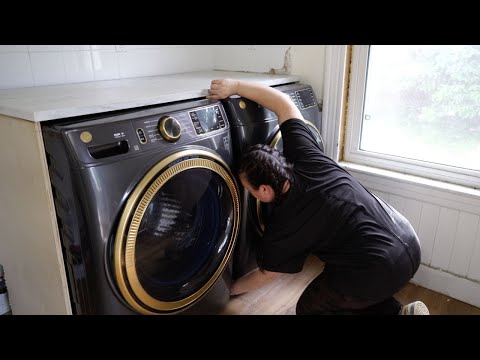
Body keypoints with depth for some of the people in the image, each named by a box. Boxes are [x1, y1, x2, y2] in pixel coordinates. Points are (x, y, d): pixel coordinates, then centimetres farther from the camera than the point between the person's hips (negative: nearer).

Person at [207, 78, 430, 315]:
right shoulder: (305, 159, -3)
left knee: (309, 309, 15)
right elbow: (284, 102, 7)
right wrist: (235, 86, 7)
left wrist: (233, 288, 26)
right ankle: (398, 311, 13)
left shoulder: (281, 230, -13)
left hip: (381, 269, -8)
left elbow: (266, 276, 7)